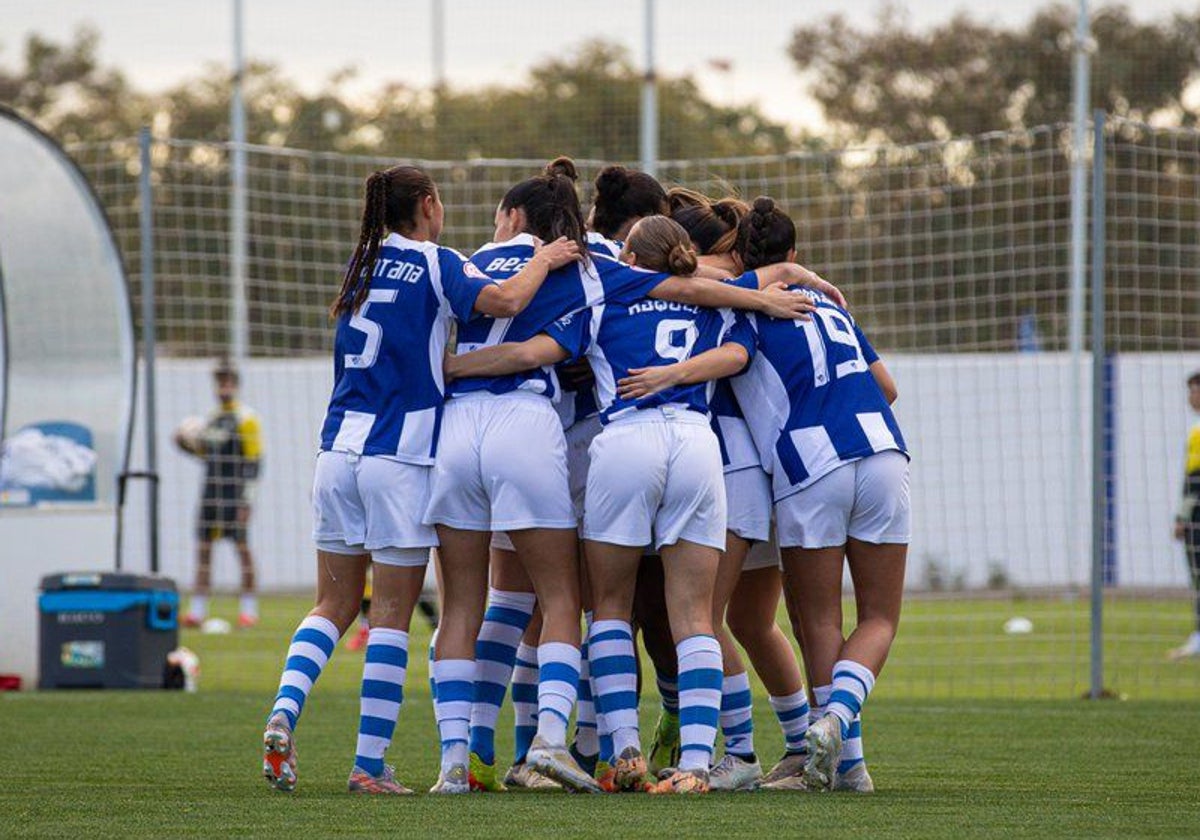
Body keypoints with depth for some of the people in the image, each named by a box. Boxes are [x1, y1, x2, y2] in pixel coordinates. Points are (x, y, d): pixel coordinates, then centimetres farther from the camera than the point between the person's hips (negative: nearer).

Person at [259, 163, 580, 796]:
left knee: (334, 605, 12)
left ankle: (282, 714, -10)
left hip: (339, 448, 5)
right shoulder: (436, 264, -4)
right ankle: (369, 763, -2)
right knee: (392, 613, -1)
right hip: (401, 454, -5)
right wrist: (543, 261, -1)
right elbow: (505, 300, -19)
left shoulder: (363, 264, 15)